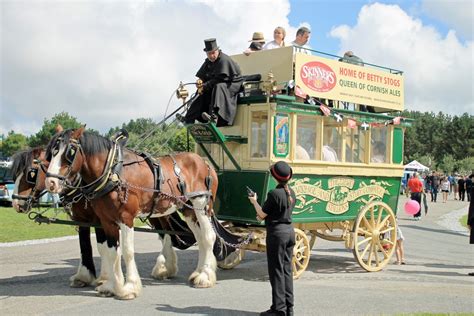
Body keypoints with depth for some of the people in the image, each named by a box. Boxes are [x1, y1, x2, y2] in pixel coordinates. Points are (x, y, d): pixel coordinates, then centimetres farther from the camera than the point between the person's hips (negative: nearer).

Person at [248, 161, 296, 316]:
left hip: (276, 232, -8)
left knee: (276, 270, -1)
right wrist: (265, 215, 20)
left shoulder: (274, 193, -17)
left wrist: (254, 202, 6)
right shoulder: (291, 193, 7)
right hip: (290, 231, 8)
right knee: (287, 269, 13)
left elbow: (262, 214, -10)